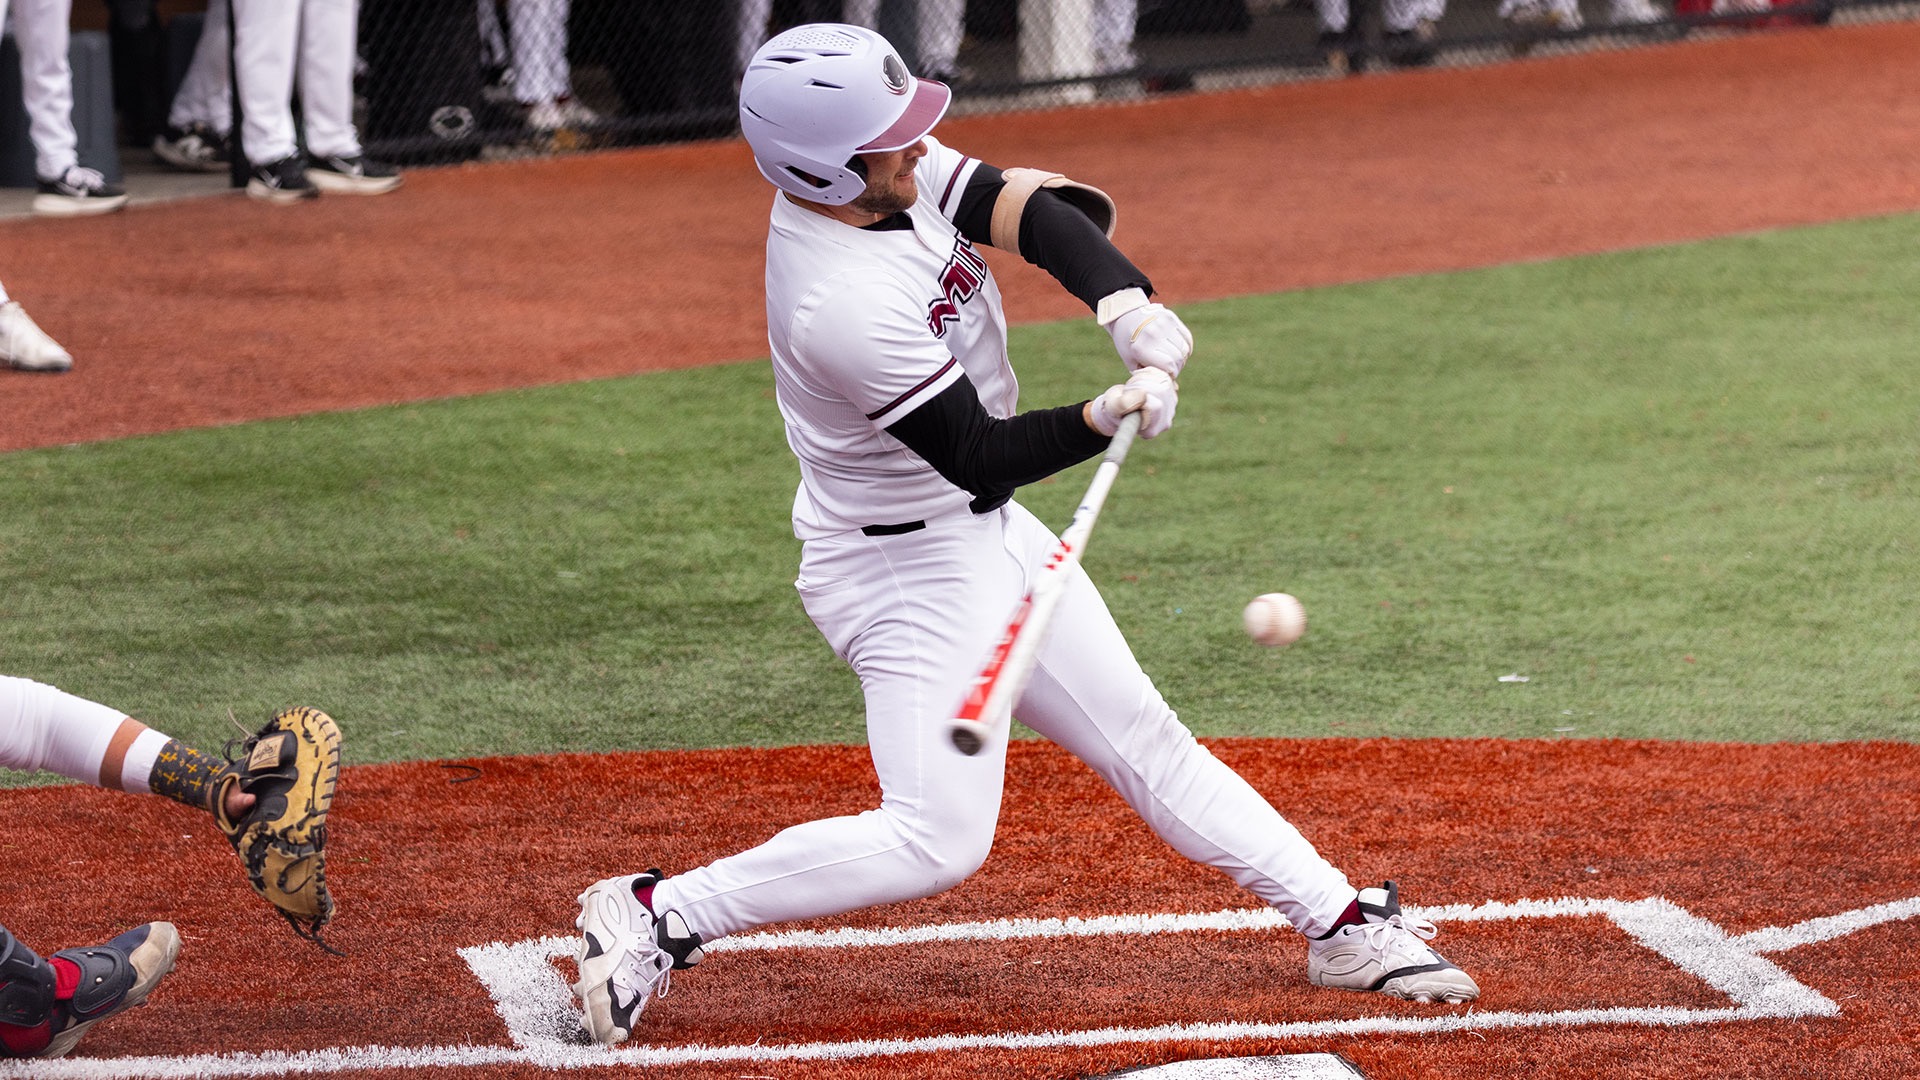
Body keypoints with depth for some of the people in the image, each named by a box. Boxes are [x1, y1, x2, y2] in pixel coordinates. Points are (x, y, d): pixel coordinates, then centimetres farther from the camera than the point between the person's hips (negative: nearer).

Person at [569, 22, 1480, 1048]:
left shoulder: (900, 173, -8)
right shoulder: (842, 305, -31)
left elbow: (1030, 213, -16)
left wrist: (1126, 303, -32)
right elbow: (981, 454, -25)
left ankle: (1339, 923, 23)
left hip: (990, 536, 9)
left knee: (1144, 740, 15)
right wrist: (1108, 419, -38)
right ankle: (656, 916, -7)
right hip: (905, 568, -9)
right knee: (939, 836, -14)